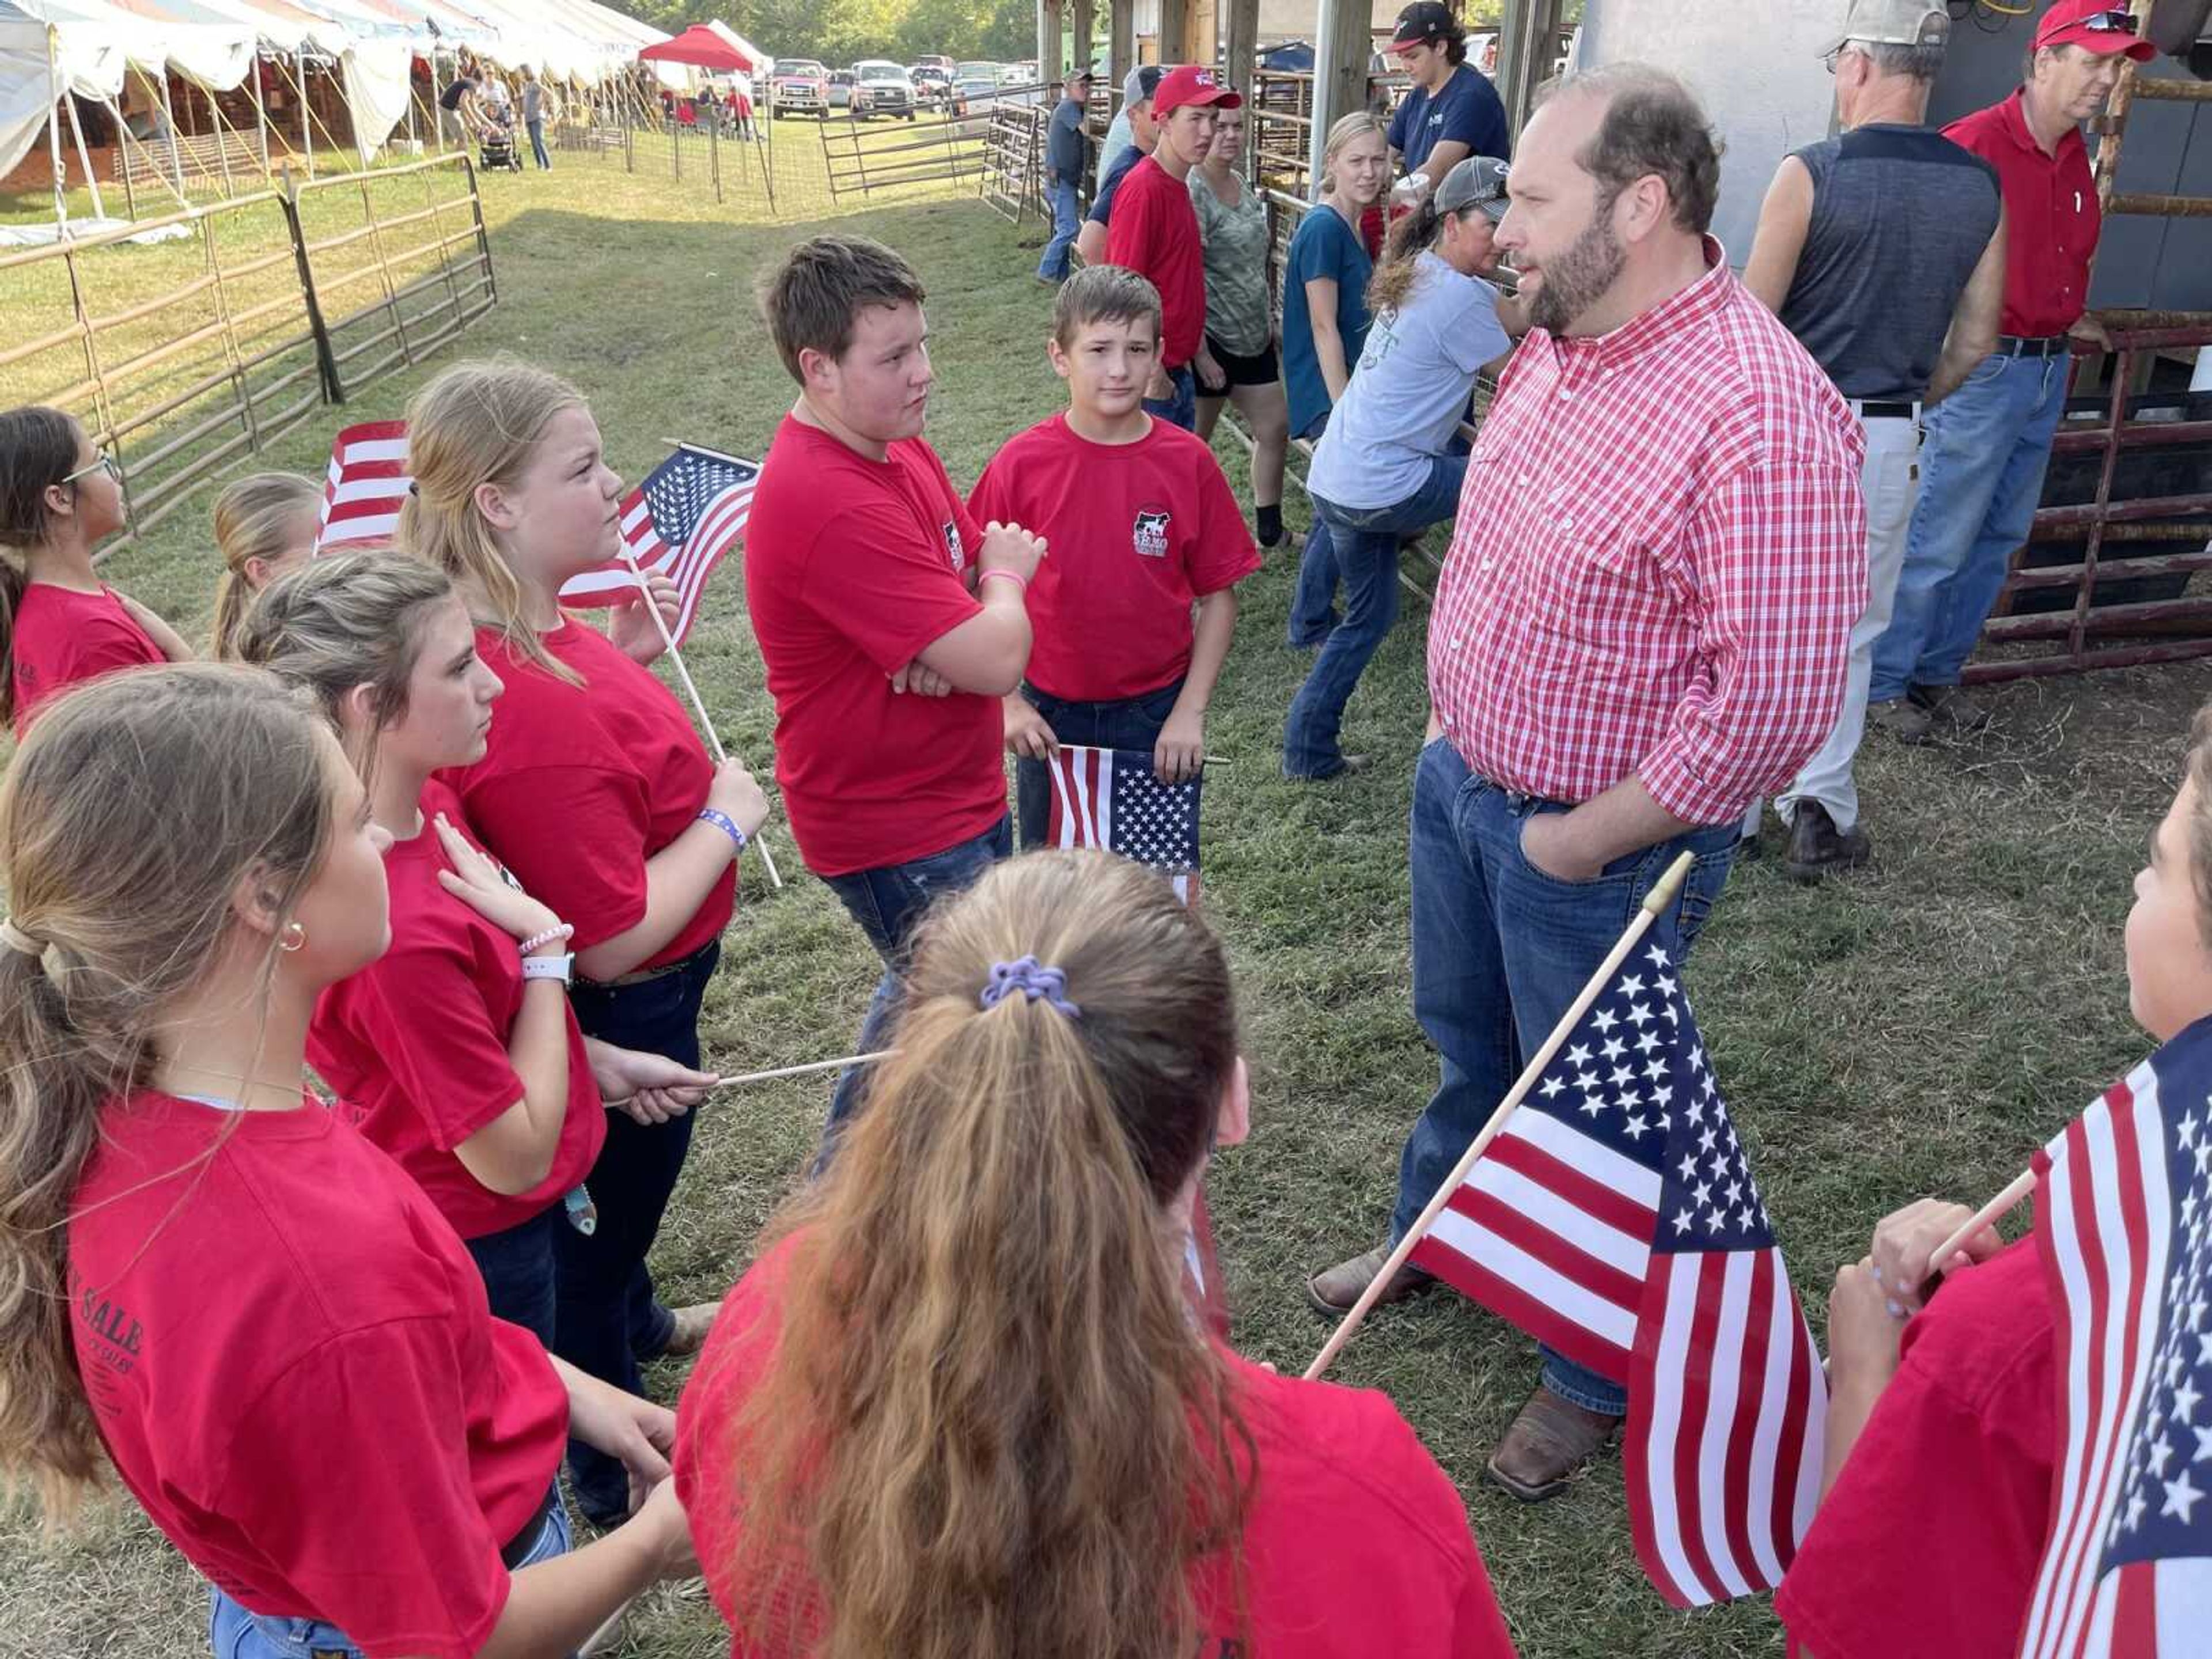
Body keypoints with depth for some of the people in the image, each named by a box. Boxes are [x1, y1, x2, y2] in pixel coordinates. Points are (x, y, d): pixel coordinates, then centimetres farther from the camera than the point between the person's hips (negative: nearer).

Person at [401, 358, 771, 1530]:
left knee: (612, 1195, 33)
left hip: (623, 998, 9)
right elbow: (615, 940, -32)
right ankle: (610, 1469, 40)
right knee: (604, 1211, 14)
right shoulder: (530, 709, -38)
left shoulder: (521, 629, -8)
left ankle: (636, 1324, 62)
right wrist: (725, 819, -20)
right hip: (621, 1017, -9)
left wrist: (621, 658, 0)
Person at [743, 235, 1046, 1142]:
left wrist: (950, 643, -19)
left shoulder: (897, 443, 1)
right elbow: (998, 662, -31)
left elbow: (987, 564, 4)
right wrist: (1004, 577, -9)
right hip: (895, 831, -10)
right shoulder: (832, 505, -31)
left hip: (961, 794, 10)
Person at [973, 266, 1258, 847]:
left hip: (1156, 712, 0)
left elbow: (1219, 596, -4)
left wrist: (1190, 712, -8)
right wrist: (1008, 703, -8)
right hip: (1049, 716, 0)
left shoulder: (1189, 462, -9)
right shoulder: (1020, 464, -11)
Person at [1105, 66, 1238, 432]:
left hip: (1178, 370, 9)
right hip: (1151, 374, -9)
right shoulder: (1143, 188, -17)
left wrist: (1198, 352, 19)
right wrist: (1152, 372, -20)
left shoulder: (1179, 188, 12)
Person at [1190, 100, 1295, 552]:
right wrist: (1201, 354, -22)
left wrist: (1270, 320, 18)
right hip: (1211, 340, -9)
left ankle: (1271, 530, 27)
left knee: (1275, 429, 13)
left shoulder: (1242, 184, 8)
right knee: (1195, 439, 5)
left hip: (1253, 337, 9)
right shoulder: (1191, 192, -18)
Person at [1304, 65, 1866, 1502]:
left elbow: (1770, 703, -30)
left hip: (1598, 847, -7)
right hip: (1464, 783, 8)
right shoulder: (1554, 348, 0)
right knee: (1469, 1039, 27)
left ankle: (1602, 1374, 37)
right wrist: (1452, 711, 10)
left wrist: (1584, 840, -20)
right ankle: (1436, 1232, 54)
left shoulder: (1758, 416, -28)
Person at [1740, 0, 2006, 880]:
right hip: (1892, 442, 4)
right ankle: (1821, 814, 18)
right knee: (1847, 633, 14)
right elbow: (1975, 339, 7)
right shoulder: (1981, 187, 2)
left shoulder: (1811, 172, -12)